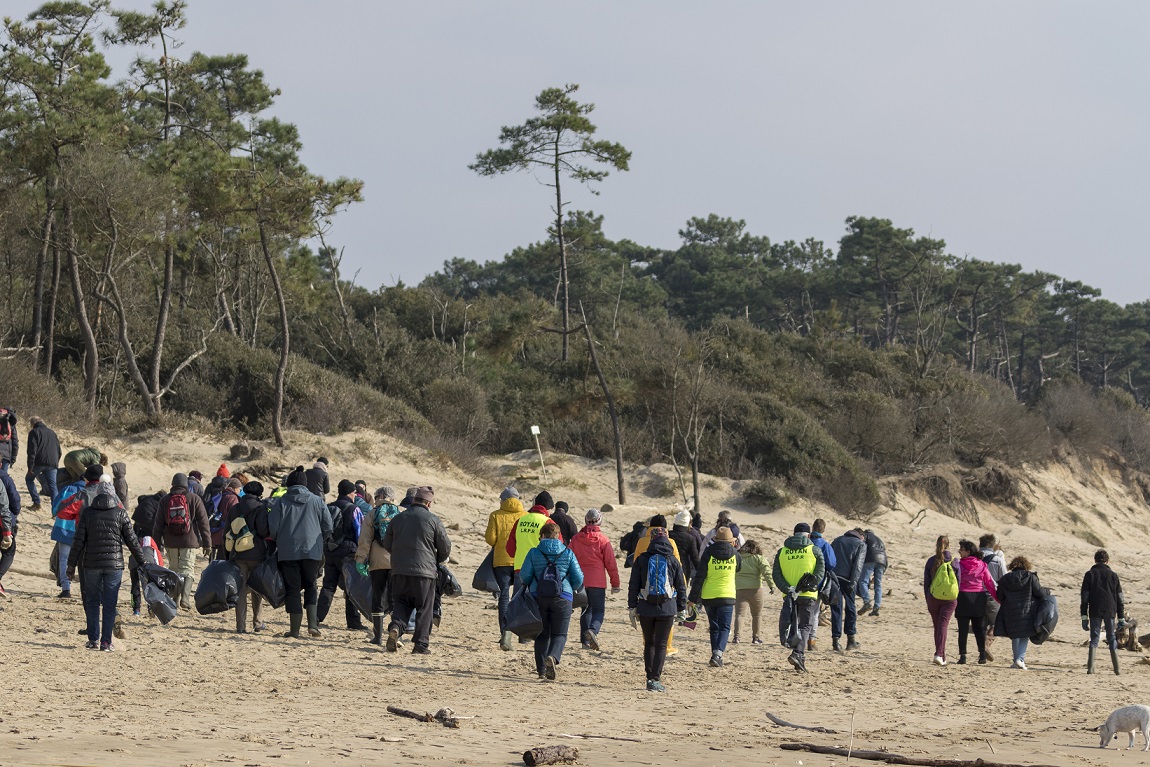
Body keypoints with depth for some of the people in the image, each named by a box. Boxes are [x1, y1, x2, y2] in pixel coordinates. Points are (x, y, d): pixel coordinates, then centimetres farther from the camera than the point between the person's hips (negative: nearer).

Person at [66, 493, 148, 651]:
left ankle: (93, 639, 9)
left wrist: (71, 565, 6)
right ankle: (106, 642, 2)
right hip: (114, 565, 0)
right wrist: (142, 561, 10)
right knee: (109, 604, 4)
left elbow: (78, 542, 0)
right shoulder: (120, 513, 1)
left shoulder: (87, 512, 1)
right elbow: (131, 541, 1)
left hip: (91, 565, 0)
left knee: (92, 602, 12)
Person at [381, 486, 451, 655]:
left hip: (399, 571, 3)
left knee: (401, 603, 15)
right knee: (424, 609, 5)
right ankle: (421, 645, 3)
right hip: (425, 571, -3)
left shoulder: (398, 519, 7)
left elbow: (387, 545, 15)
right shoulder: (432, 520, -4)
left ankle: (396, 627, -13)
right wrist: (436, 561, 21)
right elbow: (445, 548, 0)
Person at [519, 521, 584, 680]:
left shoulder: (534, 553, 0)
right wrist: (572, 590, 22)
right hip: (562, 598, -1)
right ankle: (553, 657, -23)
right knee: (559, 634, 5)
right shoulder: (568, 554, 2)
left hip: (538, 597, 1)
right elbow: (578, 578, 1)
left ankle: (541, 669, 10)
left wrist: (528, 586, 20)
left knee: (542, 634, 12)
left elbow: (524, 576, -3)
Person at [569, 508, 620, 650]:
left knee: (586, 610, 15)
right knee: (599, 610, 2)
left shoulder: (575, 539, 3)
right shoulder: (603, 540, -5)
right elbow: (611, 563, -3)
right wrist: (615, 584, 4)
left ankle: (586, 641, 12)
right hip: (597, 582, -3)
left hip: (580, 582, 3)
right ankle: (593, 630, -26)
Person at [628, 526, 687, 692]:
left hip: (645, 608, 1)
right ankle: (655, 680, -7)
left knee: (649, 643, 16)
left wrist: (632, 608, 7)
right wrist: (681, 610, 11)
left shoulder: (641, 560, 2)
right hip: (667, 609, -1)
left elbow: (633, 585, 2)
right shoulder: (673, 561, 1)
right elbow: (681, 587, 4)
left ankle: (650, 677, 13)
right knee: (661, 645, 2)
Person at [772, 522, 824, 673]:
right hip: (808, 597, -3)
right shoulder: (814, 550, 1)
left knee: (793, 626, 14)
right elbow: (821, 571, -9)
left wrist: (788, 590, -9)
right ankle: (797, 654, -22)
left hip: (790, 596, 3)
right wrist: (807, 586, -13)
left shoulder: (782, 552, 9)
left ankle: (801, 658, 16)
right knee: (805, 626, -2)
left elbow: (775, 574, 0)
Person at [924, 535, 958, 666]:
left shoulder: (931, 561, -1)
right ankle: (939, 654, -20)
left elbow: (926, 582, 3)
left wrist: (928, 601, 11)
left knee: (937, 626, 12)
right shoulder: (954, 561, -3)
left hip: (933, 597, 1)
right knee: (943, 625, -4)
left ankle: (942, 656, 18)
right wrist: (956, 600, 10)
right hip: (949, 599, -1)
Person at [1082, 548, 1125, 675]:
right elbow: (1119, 598, 7)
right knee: (1112, 639, 9)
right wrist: (1121, 618, 11)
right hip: (1110, 612, 1)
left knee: (1094, 639, 3)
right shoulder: (1113, 575, 6)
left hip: (1095, 612, 0)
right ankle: (1117, 668, 5)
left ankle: (1090, 668, -9)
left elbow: (1084, 598, 1)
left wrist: (1084, 617, 2)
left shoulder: (1090, 574, 4)